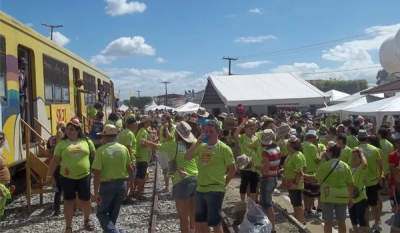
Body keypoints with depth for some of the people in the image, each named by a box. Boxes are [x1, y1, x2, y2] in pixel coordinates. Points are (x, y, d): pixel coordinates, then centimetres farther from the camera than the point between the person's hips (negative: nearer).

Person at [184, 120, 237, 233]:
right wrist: (197, 143, -14)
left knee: (215, 222, 1)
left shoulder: (224, 149, -11)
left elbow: (233, 169, -6)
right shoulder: (201, 146, 5)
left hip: (215, 190, -6)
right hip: (200, 189, 6)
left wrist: (223, 183, 1)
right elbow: (187, 157, -4)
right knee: (200, 221, 18)